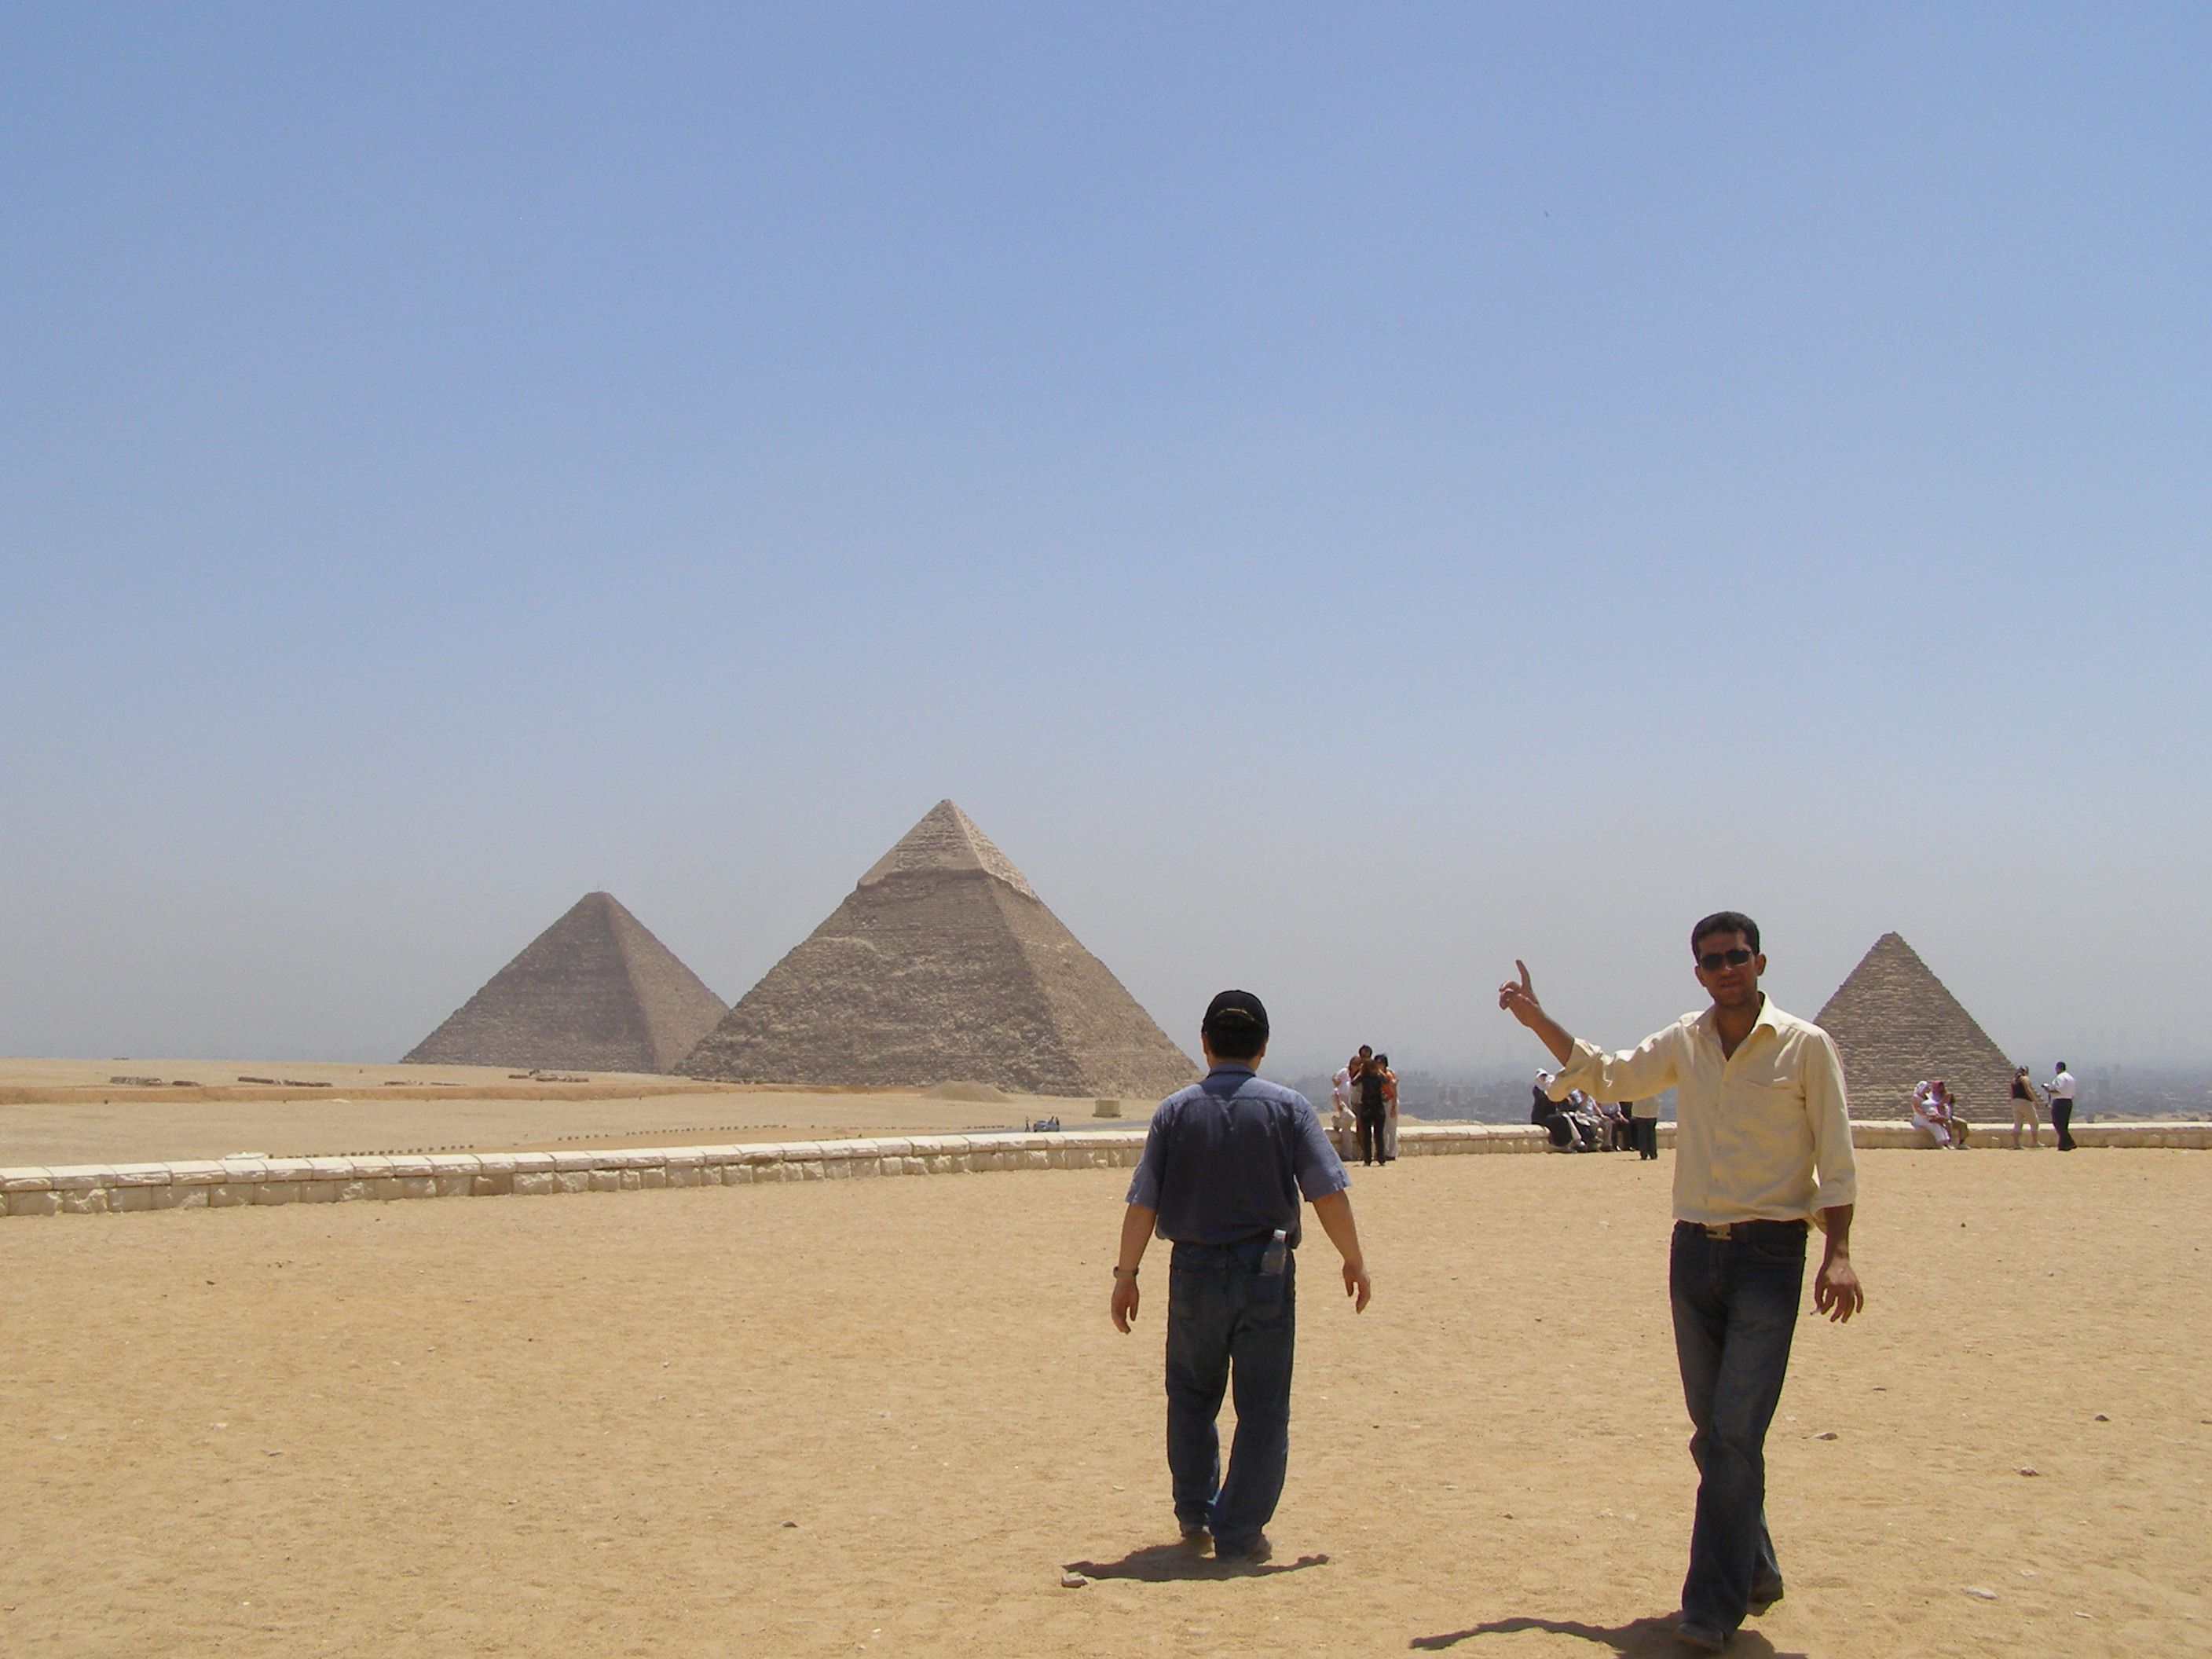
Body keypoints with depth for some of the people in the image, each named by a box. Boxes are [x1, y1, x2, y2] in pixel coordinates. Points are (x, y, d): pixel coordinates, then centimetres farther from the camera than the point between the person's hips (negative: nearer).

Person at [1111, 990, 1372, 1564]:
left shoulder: (1175, 1110, 0)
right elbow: (1328, 1193, -6)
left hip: (1194, 1272, 2)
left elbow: (1143, 1204, -3)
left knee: (1192, 1397, 20)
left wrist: (1126, 1274, 5)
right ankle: (1239, 1534, 5)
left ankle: (1195, 1516, 26)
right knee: (1262, 1408, 6)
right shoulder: (1287, 1107, -3)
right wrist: (1354, 1260, 5)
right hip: (1267, 1273, -1)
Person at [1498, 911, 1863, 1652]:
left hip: (1769, 1255, -5)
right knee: (1713, 1434, 12)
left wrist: (1837, 1254, -14)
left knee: (1734, 1435, -10)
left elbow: (1835, 1160, -5)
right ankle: (1755, 1573, 28)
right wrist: (1538, 1020, 13)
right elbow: (1607, 1076, 21)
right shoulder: (1684, 1043, 9)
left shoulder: (1806, 1046, -4)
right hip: (1695, 1250, 5)